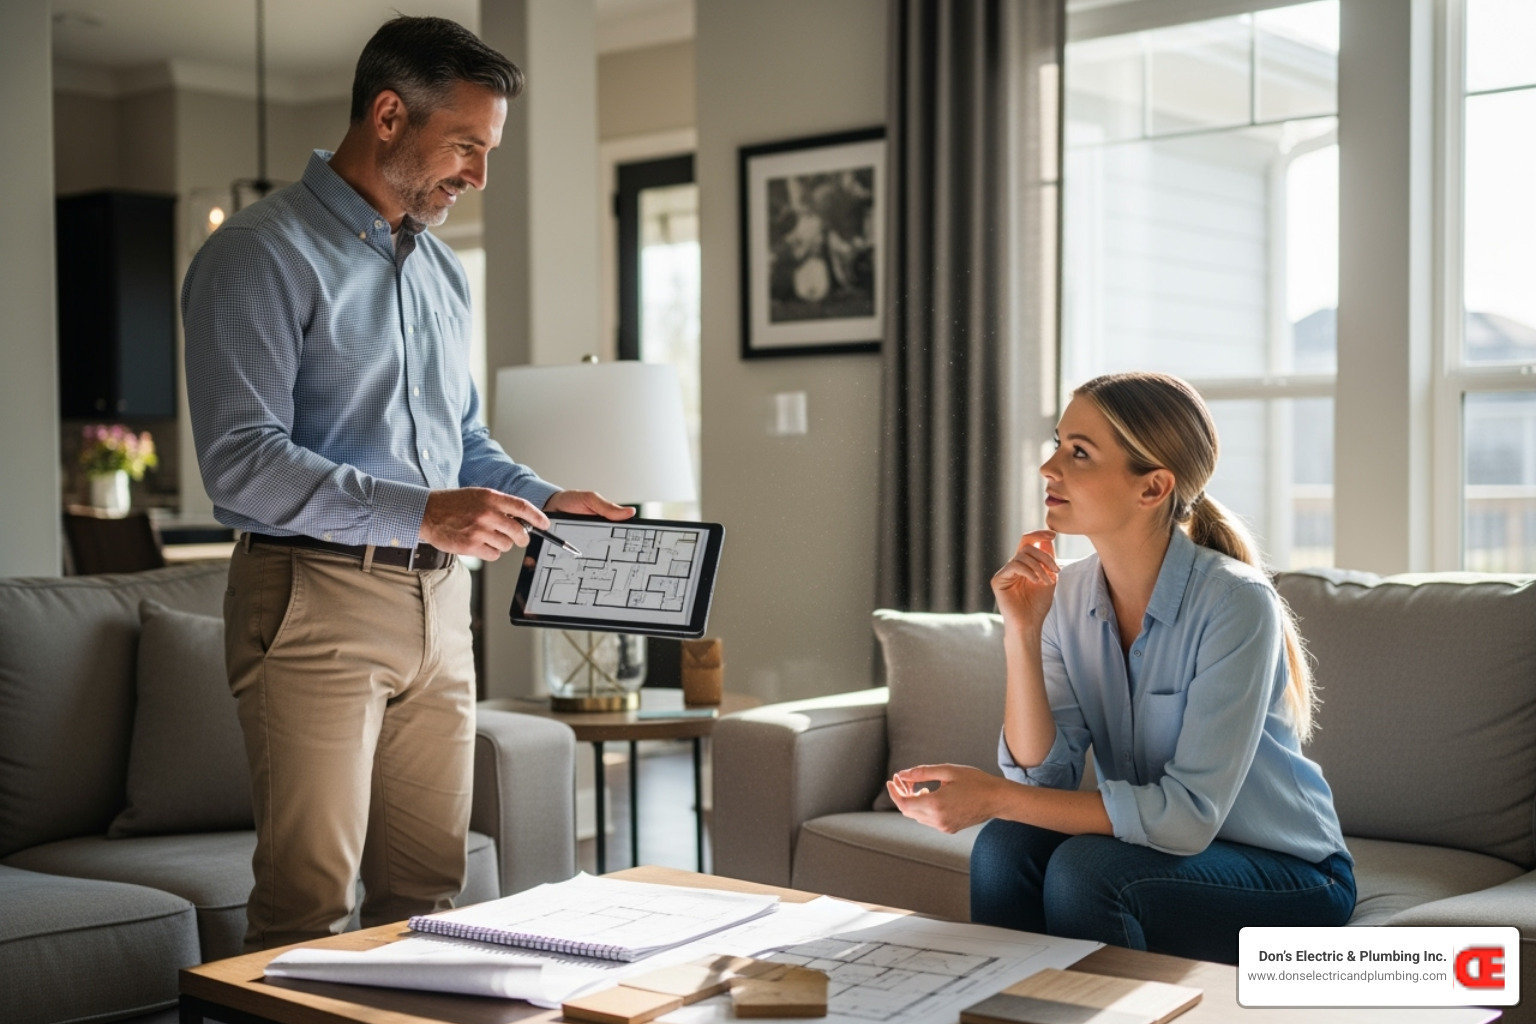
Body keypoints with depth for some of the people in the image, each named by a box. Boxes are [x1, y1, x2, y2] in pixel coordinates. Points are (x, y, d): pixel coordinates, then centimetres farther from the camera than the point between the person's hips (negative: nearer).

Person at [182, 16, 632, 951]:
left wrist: (544, 499, 7)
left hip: (438, 601, 7)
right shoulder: (260, 256, -7)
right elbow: (241, 463, -17)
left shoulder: (443, 269, 18)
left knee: (431, 892, 9)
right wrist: (419, 513, -25)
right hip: (316, 600, -7)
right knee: (310, 903, -4)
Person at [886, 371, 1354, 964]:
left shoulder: (1235, 604, -23)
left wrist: (996, 796, -30)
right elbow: (1043, 776, -9)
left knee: (1086, 868, -28)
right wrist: (1022, 636, -22)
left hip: (1290, 876, -5)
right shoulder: (1068, 595, -4)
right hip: (1162, 844, 5)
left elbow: (1189, 815, -27)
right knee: (1007, 844, -21)